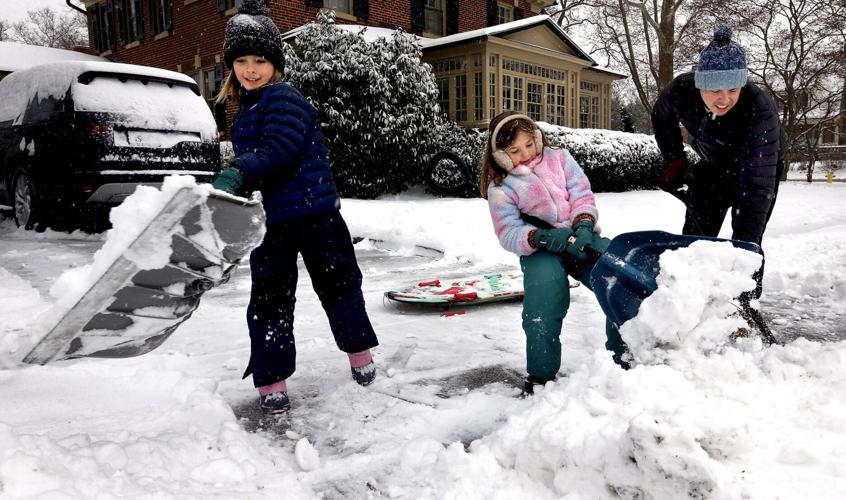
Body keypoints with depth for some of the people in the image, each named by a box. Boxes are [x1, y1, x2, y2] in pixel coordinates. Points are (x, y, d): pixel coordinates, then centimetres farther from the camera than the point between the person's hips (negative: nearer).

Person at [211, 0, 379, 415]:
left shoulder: (283, 99, -10)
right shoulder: (245, 112, 17)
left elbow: (281, 149, -25)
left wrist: (238, 173, -33)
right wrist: (235, 183, 17)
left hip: (315, 213, -7)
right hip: (270, 221, 7)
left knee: (337, 283, 9)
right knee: (268, 299, 5)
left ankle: (360, 353, 30)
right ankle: (270, 381, 15)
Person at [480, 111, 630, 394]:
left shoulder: (558, 158, 11)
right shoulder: (500, 188, 3)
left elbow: (582, 196, 4)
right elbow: (509, 233, -8)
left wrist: (583, 225, -18)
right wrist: (543, 237, -27)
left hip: (581, 237, 3)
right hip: (540, 250, -3)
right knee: (543, 306, -29)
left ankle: (622, 354, 3)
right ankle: (541, 375, -6)